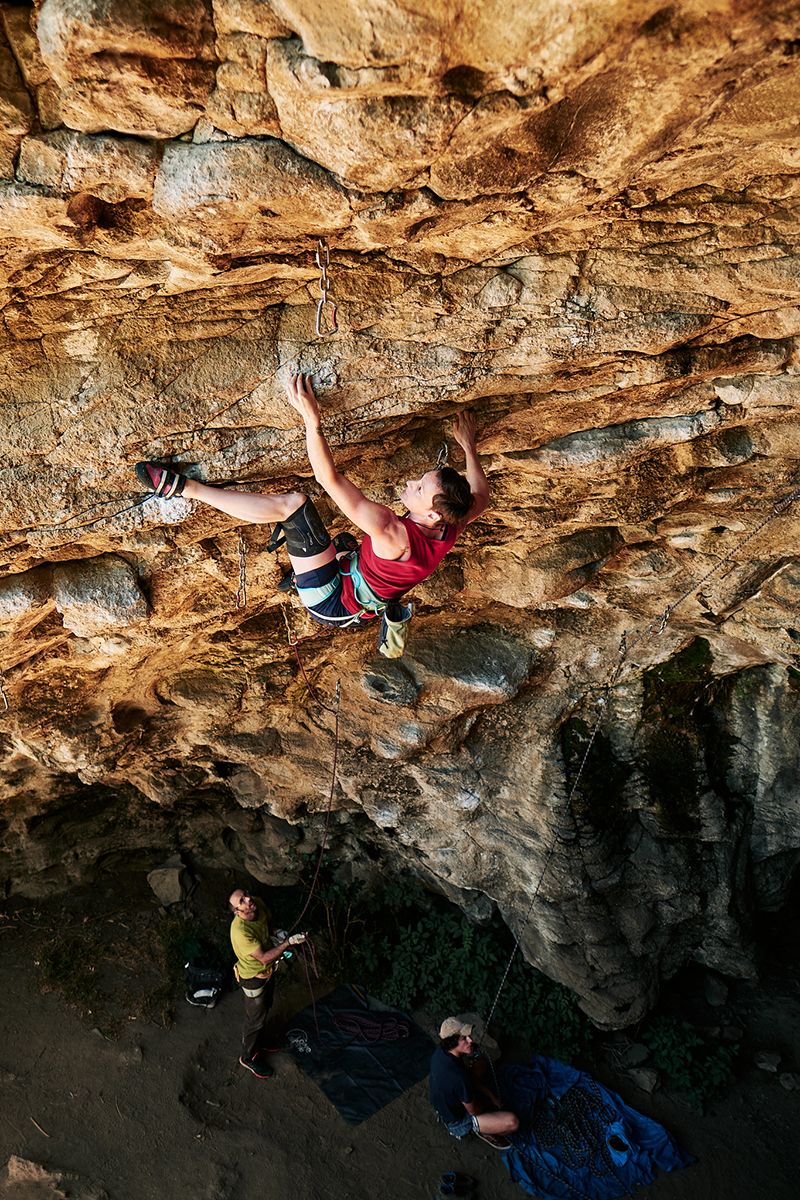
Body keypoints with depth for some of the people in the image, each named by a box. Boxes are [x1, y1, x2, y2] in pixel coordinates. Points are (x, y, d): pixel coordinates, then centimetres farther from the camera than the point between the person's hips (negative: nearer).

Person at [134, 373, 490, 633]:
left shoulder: (395, 535, -34)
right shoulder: (448, 530, -12)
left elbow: (330, 480, -38)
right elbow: (480, 496, 13)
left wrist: (312, 419, -38)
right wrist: (468, 447, 21)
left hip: (333, 603, -9)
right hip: (354, 609, 9)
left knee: (294, 502, -22)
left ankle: (184, 487, -15)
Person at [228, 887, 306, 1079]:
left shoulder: (258, 904, -19)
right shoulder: (240, 931, -40)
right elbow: (263, 957, -35)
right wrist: (287, 942, -39)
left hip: (268, 970, 7)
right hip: (253, 978, -7)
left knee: (265, 1007, 29)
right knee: (255, 1019, 15)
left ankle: (256, 1041, 55)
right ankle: (248, 1057, 41)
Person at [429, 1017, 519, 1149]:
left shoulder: (440, 1051, -17)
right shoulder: (458, 1077, -41)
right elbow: (473, 1110, -22)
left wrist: (492, 1097, 4)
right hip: (458, 1121, -8)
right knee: (513, 1122, -20)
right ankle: (484, 1131, 7)